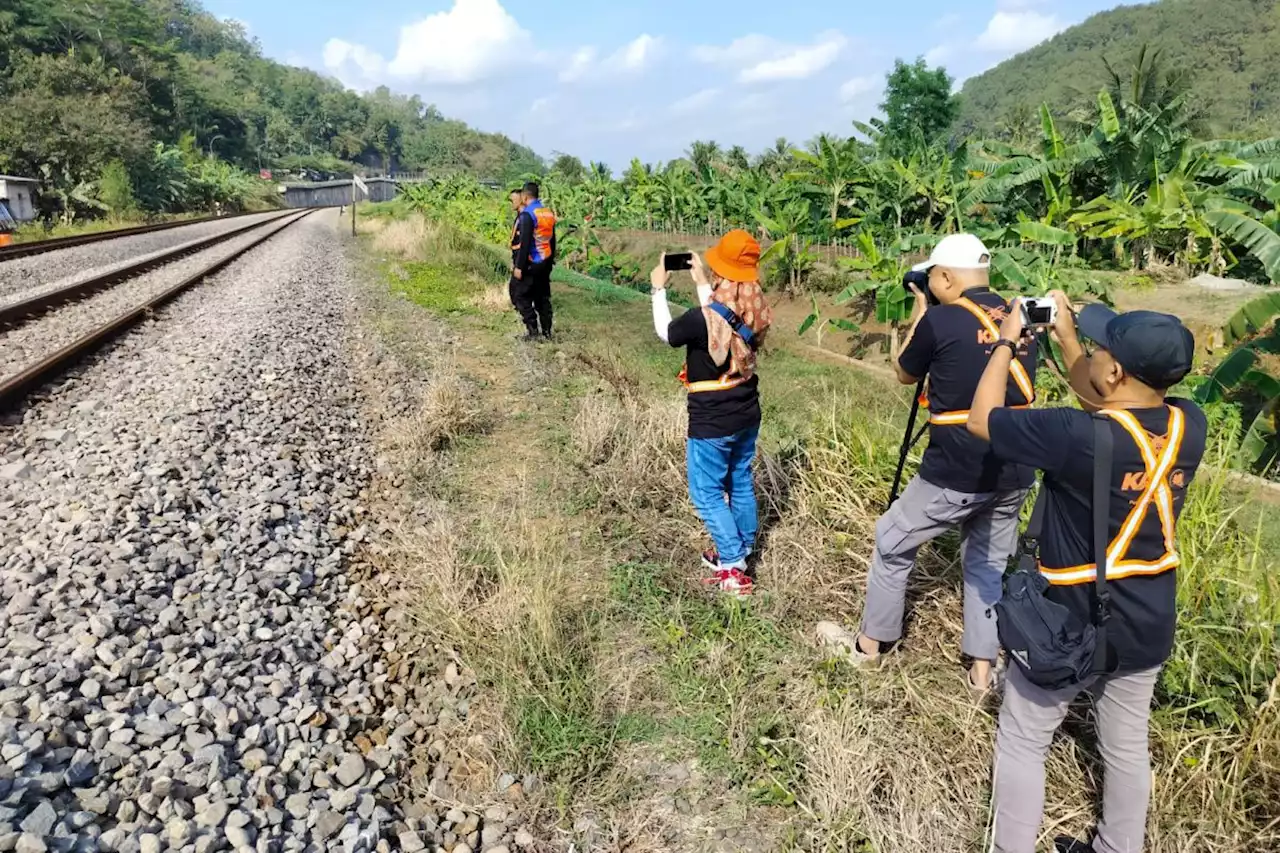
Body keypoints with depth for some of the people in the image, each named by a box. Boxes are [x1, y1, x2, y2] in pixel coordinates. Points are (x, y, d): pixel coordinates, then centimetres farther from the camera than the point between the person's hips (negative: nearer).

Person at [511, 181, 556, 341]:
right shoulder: (549, 212, 9)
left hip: (530, 264, -7)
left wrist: (519, 266, -17)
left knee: (520, 296, 3)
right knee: (543, 297, 14)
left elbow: (524, 243, -20)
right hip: (546, 263, 8)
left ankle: (532, 330, -2)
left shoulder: (527, 214, -16)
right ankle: (547, 332, 16)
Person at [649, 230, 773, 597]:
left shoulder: (702, 318, -27)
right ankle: (740, 552, 36)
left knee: (706, 492, 8)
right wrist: (702, 284, 20)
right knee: (741, 484, 21)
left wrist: (659, 290, 7)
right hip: (747, 415, 7)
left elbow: (666, 333, -6)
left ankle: (733, 569, 10)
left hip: (712, 423, -7)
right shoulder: (756, 312, -7)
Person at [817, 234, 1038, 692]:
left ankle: (869, 644, 27)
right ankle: (983, 668, 24)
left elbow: (905, 374, 6)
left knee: (892, 543, 14)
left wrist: (919, 312, 15)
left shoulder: (940, 320, -11)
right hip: (1013, 474, 6)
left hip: (955, 474, -5)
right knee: (989, 562, 20)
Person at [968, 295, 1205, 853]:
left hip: (1070, 625, -6)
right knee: (1126, 745, 24)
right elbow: (1102, 405, 8)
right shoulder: (1190, 425, -11)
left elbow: (981, 420, -17)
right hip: (1148, 628, 6)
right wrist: (1064, 335, 7)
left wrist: (1007, 341, -6)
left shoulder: (1079, 438, -31)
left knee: (1022, 742, 14)